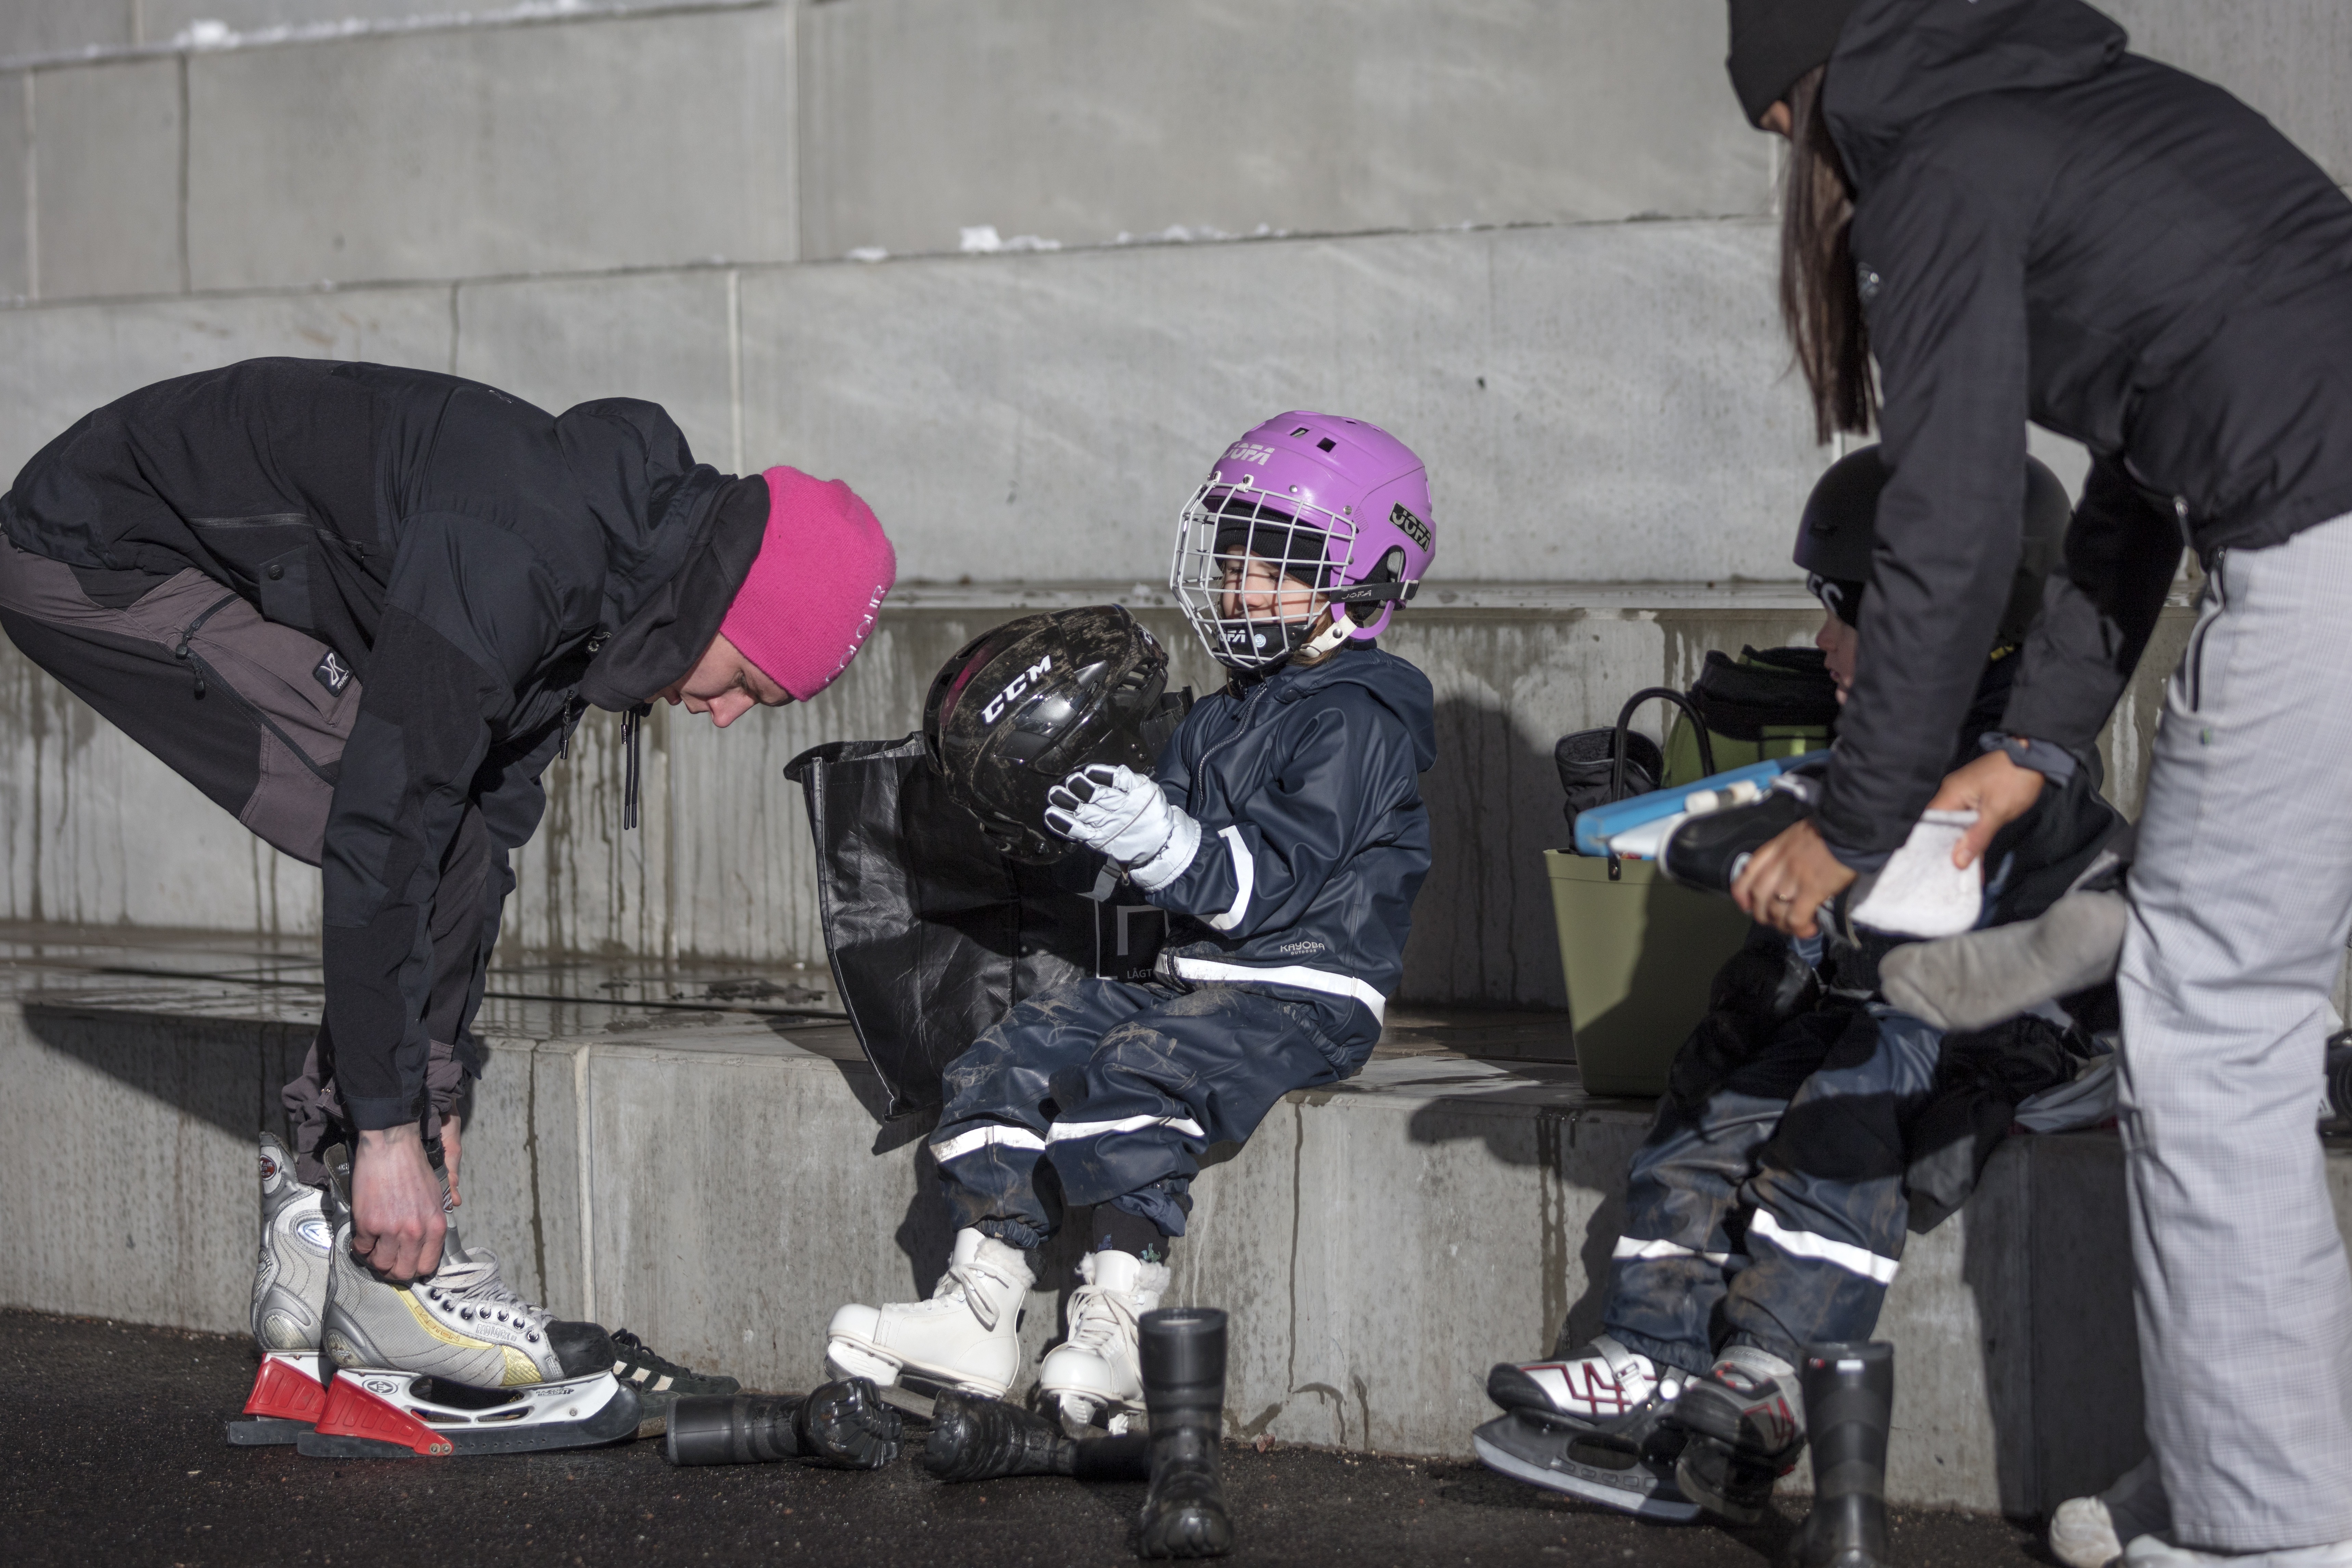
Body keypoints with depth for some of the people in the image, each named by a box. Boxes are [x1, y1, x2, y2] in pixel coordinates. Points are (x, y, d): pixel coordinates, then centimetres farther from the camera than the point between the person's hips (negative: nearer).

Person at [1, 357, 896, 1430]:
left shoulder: (599, 583, -2)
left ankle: (314, 1228, 8)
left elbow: (489, 820, 5)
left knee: (458, 842, 3)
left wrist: (438, 1089, 6)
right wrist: (390, 1127, -26)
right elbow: (384, 830, -31)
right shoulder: (510, 565, -32)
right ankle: (379, 1282, -11)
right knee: (410, 842, -17)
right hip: (100, 558, -9)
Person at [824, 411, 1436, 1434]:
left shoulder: (1356, 719, -9)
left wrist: (1160, 839, -34)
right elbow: (1187, 871, 17)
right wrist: (1111, 833, -2)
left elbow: (1273, 876, -20)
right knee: (1017, 1059, -5)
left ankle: (1116, 1332, -29)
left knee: (1135, 1075, -32)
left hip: (1305, 994, -9)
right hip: (1192, 977, 9)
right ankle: (978, 1318, -6)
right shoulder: (1221, 719, 19)